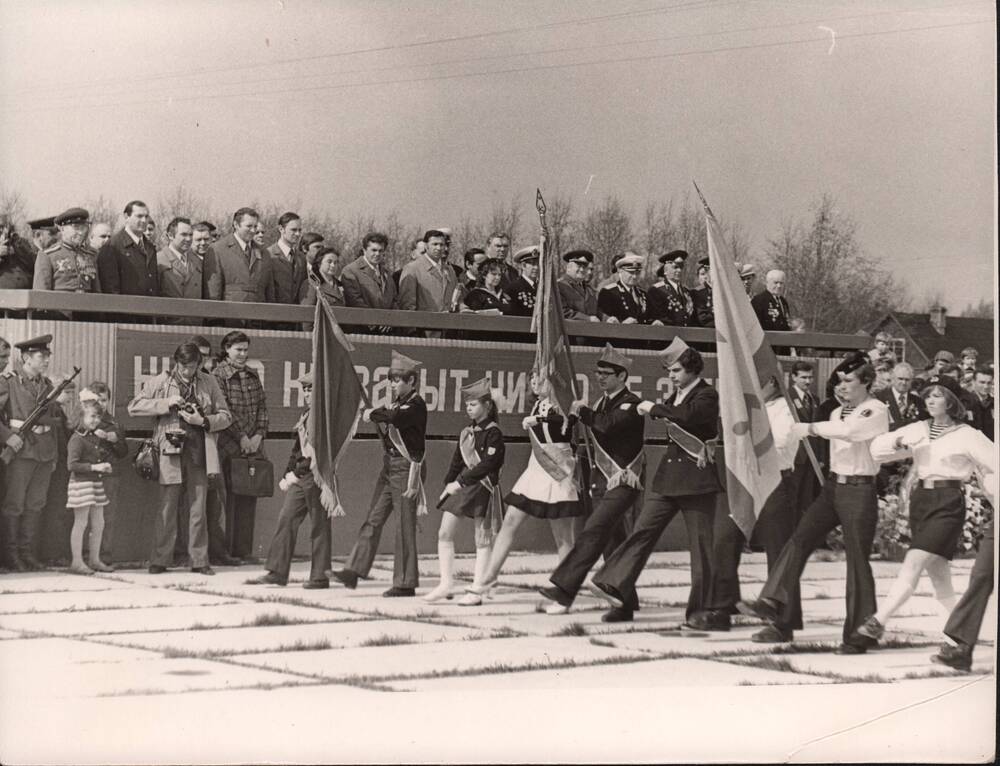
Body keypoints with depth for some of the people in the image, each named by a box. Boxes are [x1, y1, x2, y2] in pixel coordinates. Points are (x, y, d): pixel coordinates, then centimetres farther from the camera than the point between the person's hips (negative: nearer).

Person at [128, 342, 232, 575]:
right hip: (171, 452, -2)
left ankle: (199, 561, 9)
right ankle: (159, 560, 5)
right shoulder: (160, 382, 4)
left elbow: (226, 416, 9)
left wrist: (203, 421, -9)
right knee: (167, 508, -1)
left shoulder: (208, 383, 8)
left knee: (198, 509, 4)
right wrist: (166, 404, -11)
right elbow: (134, 407, 0)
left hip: (198, 453, 2)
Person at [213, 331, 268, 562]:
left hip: (252, 445, 6)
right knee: (230, 498, -7)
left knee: (249, 499, 5)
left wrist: (259, 435, 1)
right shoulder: (219, 374, -3)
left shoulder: (252, 375, 17)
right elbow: (224, 410, -10)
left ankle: (244, 550, 10)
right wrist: (241, 436, -12)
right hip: (229, 446, -6)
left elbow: (262, 406, 15)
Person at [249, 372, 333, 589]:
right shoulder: (305, 414, 16)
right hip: (299, 476, 8)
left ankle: (320, 576, 7)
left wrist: (297, 472, -19)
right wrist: (287, 475, 15)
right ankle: (277, 572, 7)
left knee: (319, 526, -1)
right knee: (286, 520, 4)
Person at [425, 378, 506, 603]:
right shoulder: (466, 433, 13)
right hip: (461, 486, 7)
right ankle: (446, 584, 2)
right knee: (444, 533, -2)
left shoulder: (493, 433, -8)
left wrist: (460, 482, -18)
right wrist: (448, 484, 5)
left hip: (483, 488, -7)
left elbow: (488, 464, -17)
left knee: (483, 539, 0)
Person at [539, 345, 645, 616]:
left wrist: (583, 411, -16)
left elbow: (608, 424, -28)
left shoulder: (631, 404, -11)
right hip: (602, 481, 8)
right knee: (612, 541, 11)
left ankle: (563, 588, -26)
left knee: (594, 532, -19)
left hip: (624, 482, -8)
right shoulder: (601, 403, 15)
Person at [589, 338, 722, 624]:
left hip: (695, 478, -7)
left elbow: (688, 415, -28)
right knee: (643, 531, -2)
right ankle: (617, 589, -7)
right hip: (667, 475, 7)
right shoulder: (677, 395, 16)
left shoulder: (707, 395, -9)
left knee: (701, 544, -1)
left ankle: (702, 609, 5)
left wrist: (654, 408, -19)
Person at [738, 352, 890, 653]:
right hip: (833, 485, 7)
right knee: (799, 540, -9)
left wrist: (811, 428, -24)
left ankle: (859, 635, 4)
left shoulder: (877, 411, -10)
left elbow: (850, 431, -28)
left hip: (859, 490, -7)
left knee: (857, 560, -3)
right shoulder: (838, 413, 15)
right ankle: (773, 604, -16)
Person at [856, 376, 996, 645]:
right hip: (920, 499, 6)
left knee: (913, 564, -16)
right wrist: (896, 444, -10)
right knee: (938, 574, 10)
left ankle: (877, 622, -22)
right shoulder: (919, 430, 10)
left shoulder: (968, 436, -3)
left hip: (948, 504, -6)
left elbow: (993, 466, 0)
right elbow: (877, 447, 9)